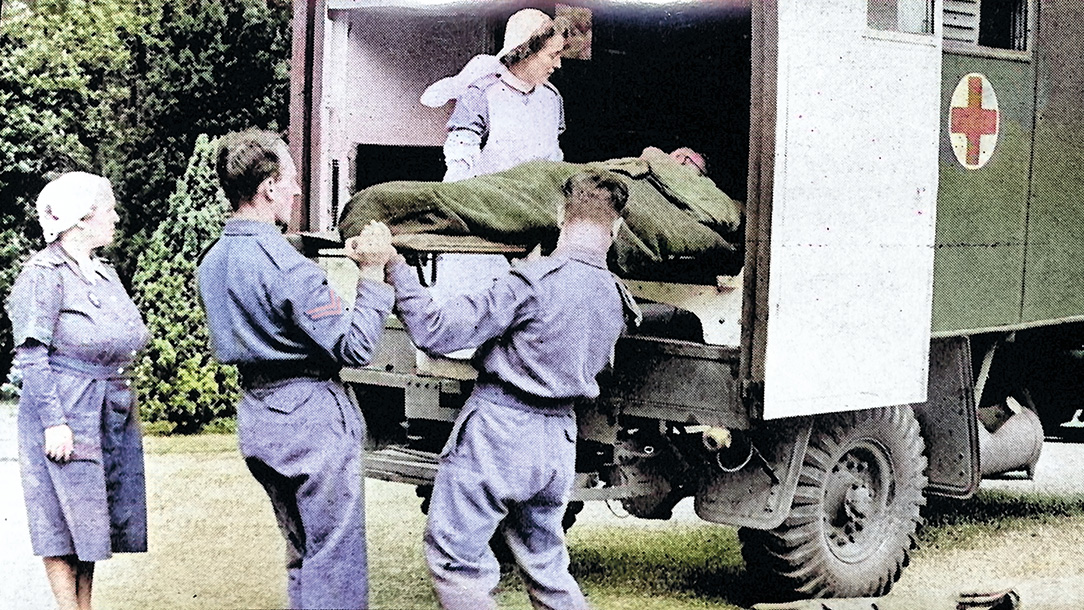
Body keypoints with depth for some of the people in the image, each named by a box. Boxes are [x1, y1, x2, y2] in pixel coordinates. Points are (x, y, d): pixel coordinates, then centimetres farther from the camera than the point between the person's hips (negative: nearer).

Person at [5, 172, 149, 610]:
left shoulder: (105, 274, 14)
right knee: (65, 522, -1)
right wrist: (53, 420, -19)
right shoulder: (44, 273, -10)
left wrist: (125, 401, 16)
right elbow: (31, 355, -14)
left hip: (112, 409, 8)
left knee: (94, 522, 10)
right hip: (67, 410, -8)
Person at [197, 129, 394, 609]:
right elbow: (355, 348, -19)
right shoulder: (284, 265, -21)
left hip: (256, 415, 9)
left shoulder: (212, 263, 7)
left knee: (301, 548, 20)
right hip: (311, 417, -9)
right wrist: (373, 277, -10)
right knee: (334, 555, 1)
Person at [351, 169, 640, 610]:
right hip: (558, 441, 7)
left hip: (499, 430, -7)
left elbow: (436, 332, -19)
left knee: (453, 558, 4)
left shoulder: (538, 280, -17)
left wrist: (392, 268, -13)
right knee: (545, 565, 22)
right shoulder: (615, 299, 4)